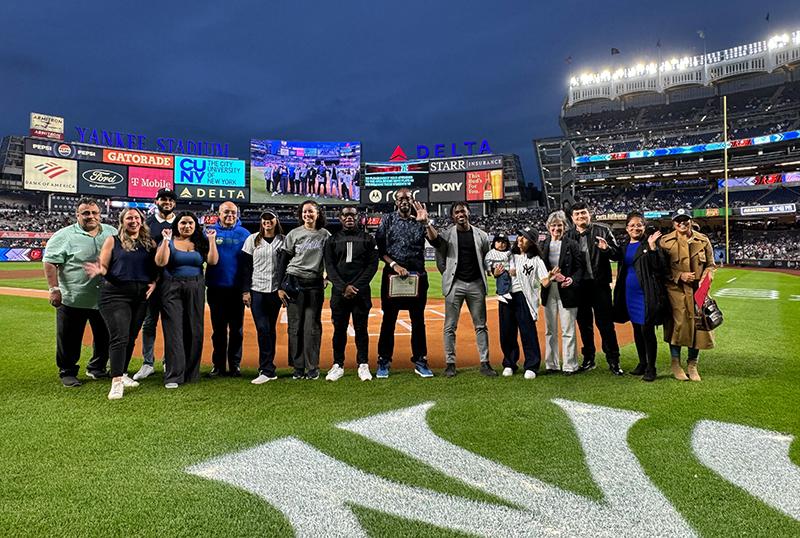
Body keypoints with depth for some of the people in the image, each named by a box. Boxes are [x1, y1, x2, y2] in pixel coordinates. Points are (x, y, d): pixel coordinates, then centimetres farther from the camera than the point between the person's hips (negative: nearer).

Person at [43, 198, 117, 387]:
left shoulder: (112, 233, 7)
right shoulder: (64, 235, -5)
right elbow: (50, 263, -8)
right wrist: (54, 289, -15)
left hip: (104, 299, 4)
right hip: (72, 299, -4)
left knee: (104, 337, 13)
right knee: (70, 339, 6)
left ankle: (97, 368, 31)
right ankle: (67, 372, 22)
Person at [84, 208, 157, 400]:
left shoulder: (150, 243, 11)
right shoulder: (112, 241, 4)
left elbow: (157, 267, 16)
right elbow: (104, 267, 0)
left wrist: (154, 282, -1)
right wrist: (99, 270, -22)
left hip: (141, 296, 4)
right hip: (116, 294, -4)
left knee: (131, 337, 11)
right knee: (119, 337, -12)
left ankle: (122, 374, 24)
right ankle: (116, 382, -11)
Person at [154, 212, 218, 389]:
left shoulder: (200, 243, 10)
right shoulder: (169, 241, 5)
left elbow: (213, 261, -4)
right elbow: (160, 262, -11)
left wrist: (211, 240, -6)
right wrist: (166, 240, -14)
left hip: (195, 289, 2)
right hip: (172, 289, -2)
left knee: (194, 331, 3)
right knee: (174, 330, -7)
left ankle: (191, 373, 14)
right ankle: (173, 376, -6)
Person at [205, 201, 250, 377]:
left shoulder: (244, 234, 3)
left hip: (237, 288, -1)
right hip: (215, 288, 1)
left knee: (236, 328, 5)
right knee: (218, 328, 9)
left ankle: (235, 365, 14)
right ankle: (218, 365, 17)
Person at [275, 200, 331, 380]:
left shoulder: (325, 235, 6)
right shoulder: (293, 234, 4)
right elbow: (283, 262, 3)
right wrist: (280, 287, -2)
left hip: (315, 284, 0)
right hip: (294, 283, 0)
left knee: (312, 326, 1)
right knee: (295, 326, 2)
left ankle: (313, 368, 8)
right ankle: (298, 367, 11)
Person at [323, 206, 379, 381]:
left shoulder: (367, 239, 7)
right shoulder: (332, 240, 10)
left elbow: (373, 265, 0)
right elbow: (329, 267, 2)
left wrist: (357, 286, -10)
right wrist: (344, 287, -12)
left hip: (361, 292, -1)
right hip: (339, 292, 1)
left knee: (361, 328, 3)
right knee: (339, 328, 5)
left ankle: (363, 365, 13)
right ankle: (338, 365, 15)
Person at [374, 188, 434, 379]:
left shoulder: (420, 221, 7)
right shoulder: (387, 220, 5)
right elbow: (379, 249, -1)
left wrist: (425, 222, -19)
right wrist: (394, 265, -12)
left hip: (417, 275, 1)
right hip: (392, 274, -1)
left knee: (418, 320, 7)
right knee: (389, 318, 4)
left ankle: (420, 361, 17)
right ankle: (384, 362, 13)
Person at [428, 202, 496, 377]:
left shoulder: (481, 235, 8)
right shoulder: (448, 234, 1)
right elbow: (435, 240, -18)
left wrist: (488, 272, 7)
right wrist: (427, 224, -32)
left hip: (476, 284, 2)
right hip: (455, 284, -2)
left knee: (481, 325, 7)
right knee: (450, 326, 1)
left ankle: (484, 363, 16)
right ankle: (450, 364, 12)